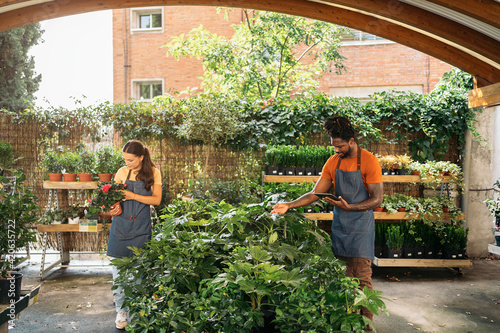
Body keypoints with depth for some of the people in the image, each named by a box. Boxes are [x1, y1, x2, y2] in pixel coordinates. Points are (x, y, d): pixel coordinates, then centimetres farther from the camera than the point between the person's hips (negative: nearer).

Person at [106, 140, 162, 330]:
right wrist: (116, 207, -14)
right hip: (121, 224, 1)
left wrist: (133, 196, -15)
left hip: (141, 227, -1)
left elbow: (156, 200, -5)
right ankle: (121, 311, 16)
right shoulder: (122, 172, 2)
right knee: (118, 269, 2)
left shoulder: (153, 173, -1)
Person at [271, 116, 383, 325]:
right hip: (339, 227, 4)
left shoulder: (368, 161, -9)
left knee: (362, 279, -4)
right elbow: (315, 194, 7)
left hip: (361, 227, -4)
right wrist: (289, 205, -4)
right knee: (344, 278, 7)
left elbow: (377, 199, -10)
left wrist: (349, 207, -23)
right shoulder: (333, 162, 7)